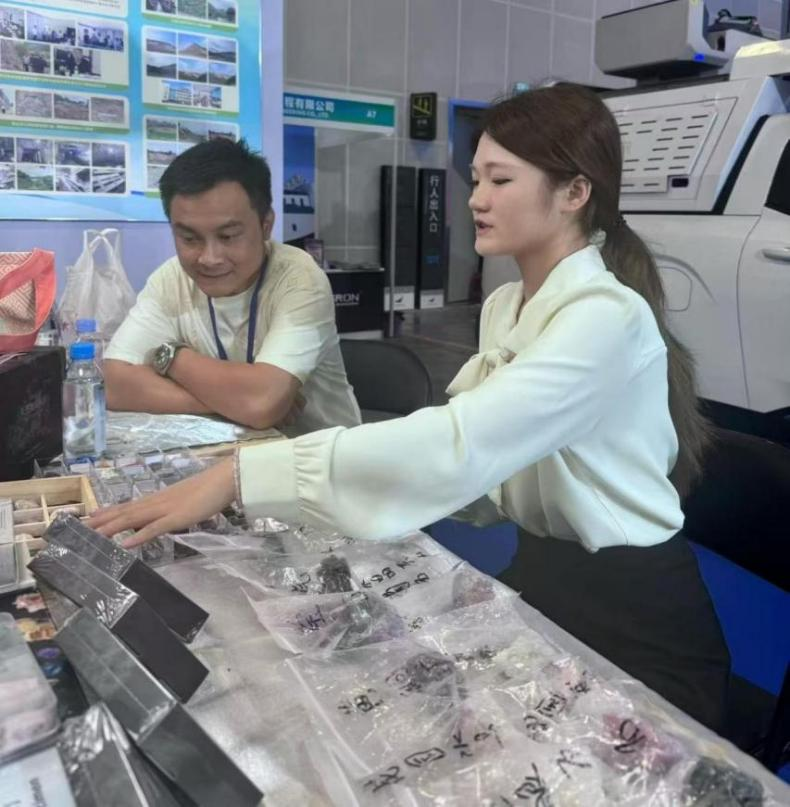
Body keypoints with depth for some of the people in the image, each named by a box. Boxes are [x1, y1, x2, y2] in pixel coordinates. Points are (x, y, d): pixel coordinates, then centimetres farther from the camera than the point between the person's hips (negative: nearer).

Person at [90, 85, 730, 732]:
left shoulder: (607, 315, -23)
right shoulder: (504, 305, 4)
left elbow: (458, 445, -36)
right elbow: (488, 476, 5)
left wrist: (239, 475, -38)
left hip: (631, 622, -6)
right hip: (540, 579, 6)